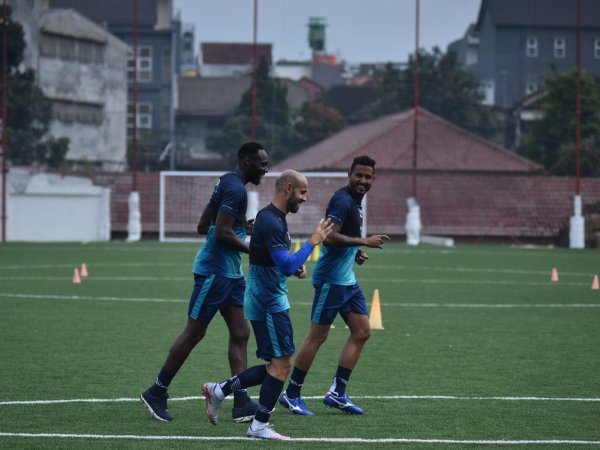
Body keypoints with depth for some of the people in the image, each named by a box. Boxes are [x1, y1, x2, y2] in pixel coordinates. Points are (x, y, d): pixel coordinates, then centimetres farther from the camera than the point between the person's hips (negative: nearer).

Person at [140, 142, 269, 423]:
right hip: (215, 271, -10)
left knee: (240, 334, 4)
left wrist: (243, 227, 19)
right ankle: (156, 393, 6)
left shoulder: (227, 184, 17)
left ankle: (241, 403, 1)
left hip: (231, 273, 10)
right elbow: (222, 233, -23)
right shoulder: (235, 188, -15)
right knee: (194, 333, -3)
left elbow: (203, 226, 21)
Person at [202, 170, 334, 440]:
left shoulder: (274, 218, 14)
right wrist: (313, 241, -18)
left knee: (277, 365, 12)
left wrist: (295, 269, 9)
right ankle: (259, 426, 0)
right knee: (282, 363, -6)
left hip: (271, 302, 10)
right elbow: (287, 265, -25)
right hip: (268, 304, -10)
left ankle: (219, 390, 17)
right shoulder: (270, 221, -19)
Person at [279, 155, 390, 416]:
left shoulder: (355, 201, 15)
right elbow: (329, 237, -26)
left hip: (347, 279, 10)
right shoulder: (342, 200, -16)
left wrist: (355, 252, 10)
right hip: (331, 279, -10)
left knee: (361, 331, 7)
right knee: (318, 335, -4)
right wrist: (364, 242, -24)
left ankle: (337, 393, 10)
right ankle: (291, 394, 6)